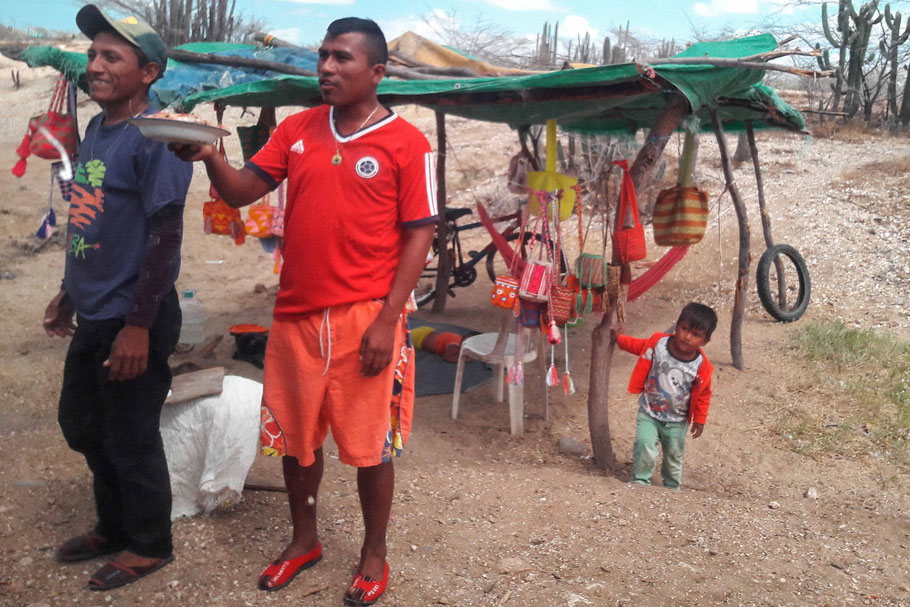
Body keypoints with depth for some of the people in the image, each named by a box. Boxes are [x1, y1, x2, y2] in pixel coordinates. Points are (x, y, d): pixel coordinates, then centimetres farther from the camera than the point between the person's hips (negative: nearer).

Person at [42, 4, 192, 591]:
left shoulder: (153, 139, -16)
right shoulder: (95, 129, 11)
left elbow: (165, 235, -20)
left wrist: (139, 324, -21)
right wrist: (70, 293, 22)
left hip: (133, 320, -9)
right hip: (93, 315, 9)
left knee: (130, 437, 5)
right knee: (82, 424, 21)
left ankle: (149, 546, 26)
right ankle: (114, 525, 41)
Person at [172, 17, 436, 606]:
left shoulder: (406, 142, -5)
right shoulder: (297, 129, 9)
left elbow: (419, 235, -7)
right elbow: (243, 191, 6)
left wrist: (388, 320, -13)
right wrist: (211, 157, -16)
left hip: (366, 319, -4)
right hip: (296, 315, 5)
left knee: (371, 444, 6)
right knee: (295, 436, 16)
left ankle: (374, 556, 27)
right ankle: (304, 540, 38)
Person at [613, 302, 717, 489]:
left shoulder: (702, 367, -16)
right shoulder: (657, 343, -17)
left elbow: (703, 395, -1)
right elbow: (636, 345, 5)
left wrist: (700, 420, 2)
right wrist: (618, 338, 10)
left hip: (677, 422, 1)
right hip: (649, 414, -1)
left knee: (674, 458, 16)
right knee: (644, 446, -22)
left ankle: (672, 488, 39)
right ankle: (640, 481, -4)